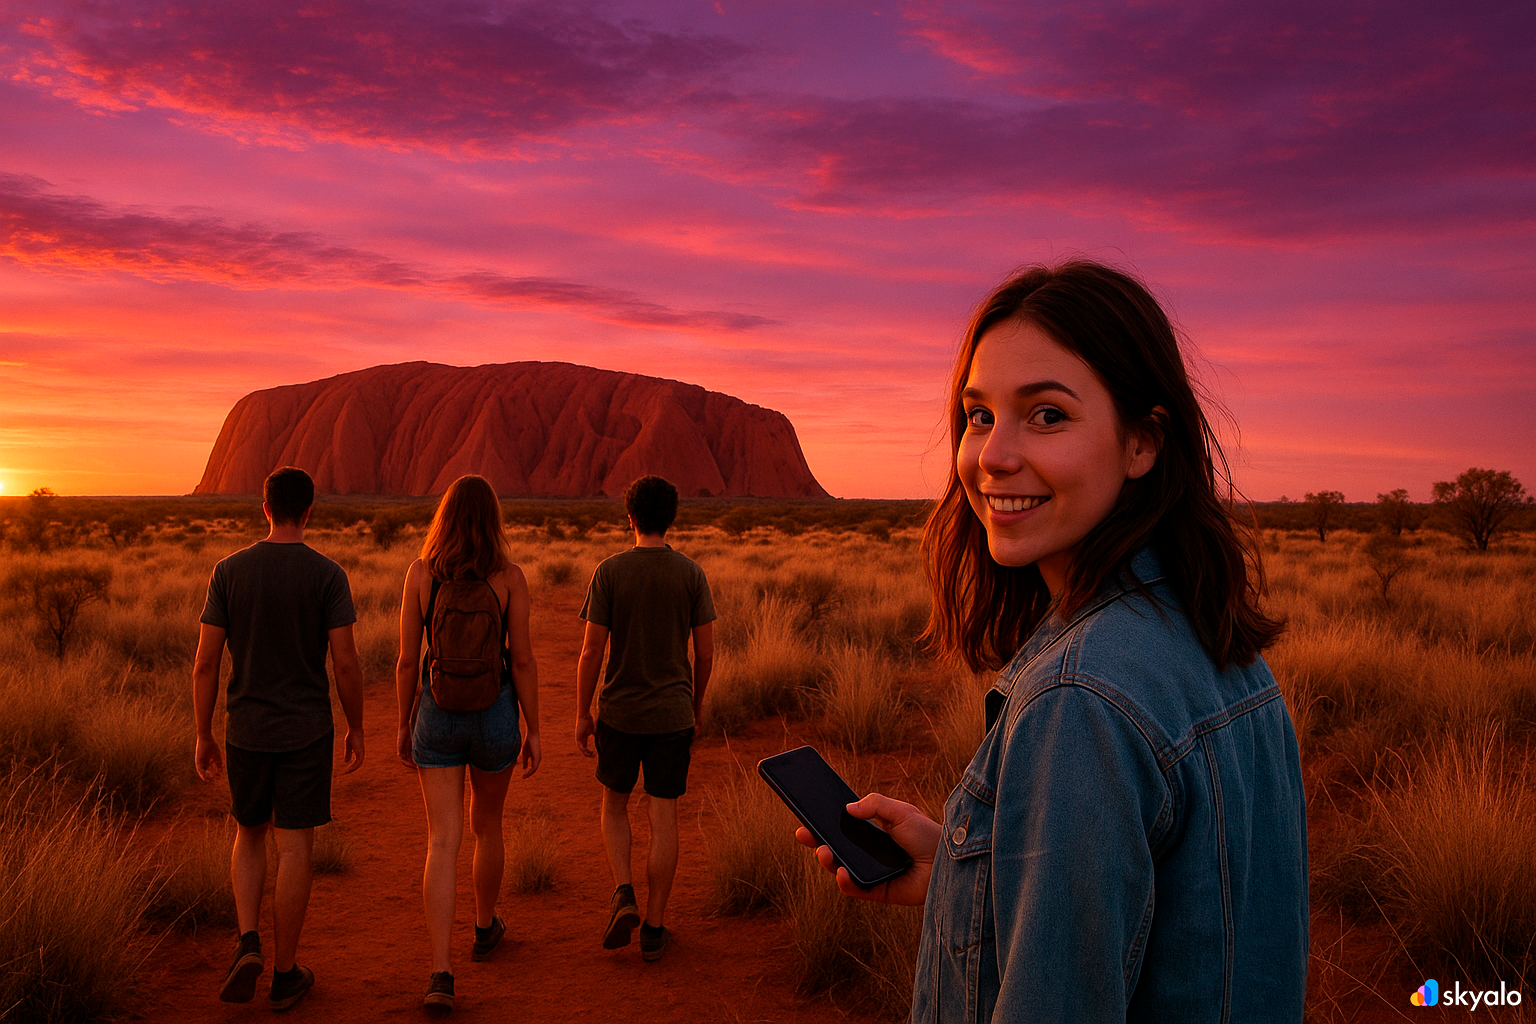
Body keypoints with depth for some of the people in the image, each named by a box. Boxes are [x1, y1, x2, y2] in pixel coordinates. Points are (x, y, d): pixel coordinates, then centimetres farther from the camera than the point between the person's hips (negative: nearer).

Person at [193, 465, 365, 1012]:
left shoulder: (229, 571, -4)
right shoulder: (328, 575, -11)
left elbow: (205, 661, -4)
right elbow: (346, 663, -12)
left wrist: (203, 736, 6)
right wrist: (356, 730, 0)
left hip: (246, 732, 2)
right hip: (306, 734, -2)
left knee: (251, 835, 21)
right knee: (295, 848, 6)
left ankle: (248, 945, 4)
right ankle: (284, 973, 13)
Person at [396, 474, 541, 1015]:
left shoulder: (420, 573, -6)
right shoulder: (510, 576, -8)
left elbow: (407, 660, -3)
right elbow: (523, 660, -8)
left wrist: (404, 725, 10)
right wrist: (532, 730, 1)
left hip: (437, 714, 0)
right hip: (494, 715, 0)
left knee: (443, 842, 0)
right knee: (487, 825, 23)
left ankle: (441, 975, -8)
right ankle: (485, 927, 42)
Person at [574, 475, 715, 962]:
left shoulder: (610, 572, -8)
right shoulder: (692, 574, -4)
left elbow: (591, 652, -8)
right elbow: (706, 652, -1)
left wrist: (582, 714, 3)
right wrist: (697, 701, 16)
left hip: (619, 712, 0)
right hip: (672, 715, 1)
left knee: (615, 806, 20)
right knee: (664, 818, 7)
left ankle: (624, 894, 2)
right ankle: (654, 928, 13)